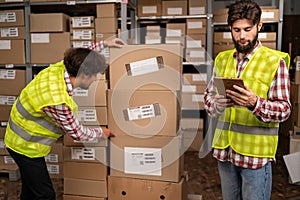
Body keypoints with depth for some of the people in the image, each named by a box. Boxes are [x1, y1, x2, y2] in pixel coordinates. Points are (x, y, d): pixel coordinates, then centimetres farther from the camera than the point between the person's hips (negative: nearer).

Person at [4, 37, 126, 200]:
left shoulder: (59, 68, -13)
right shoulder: (58, 101, -36)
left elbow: (79, 58, 11)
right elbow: (77, 133, -21)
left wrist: (104, 44, 12)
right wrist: (100, 132, -4)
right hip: (26, 147, -9)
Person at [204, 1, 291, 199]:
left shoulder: (275, 61, -6)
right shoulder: (222, 59, 8)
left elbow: (284, 109, -8)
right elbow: (208, 96, 8)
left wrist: (255, 103, -27)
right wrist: (217, 104, -15)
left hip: (255, 152, -4)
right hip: (224, 149, 5)